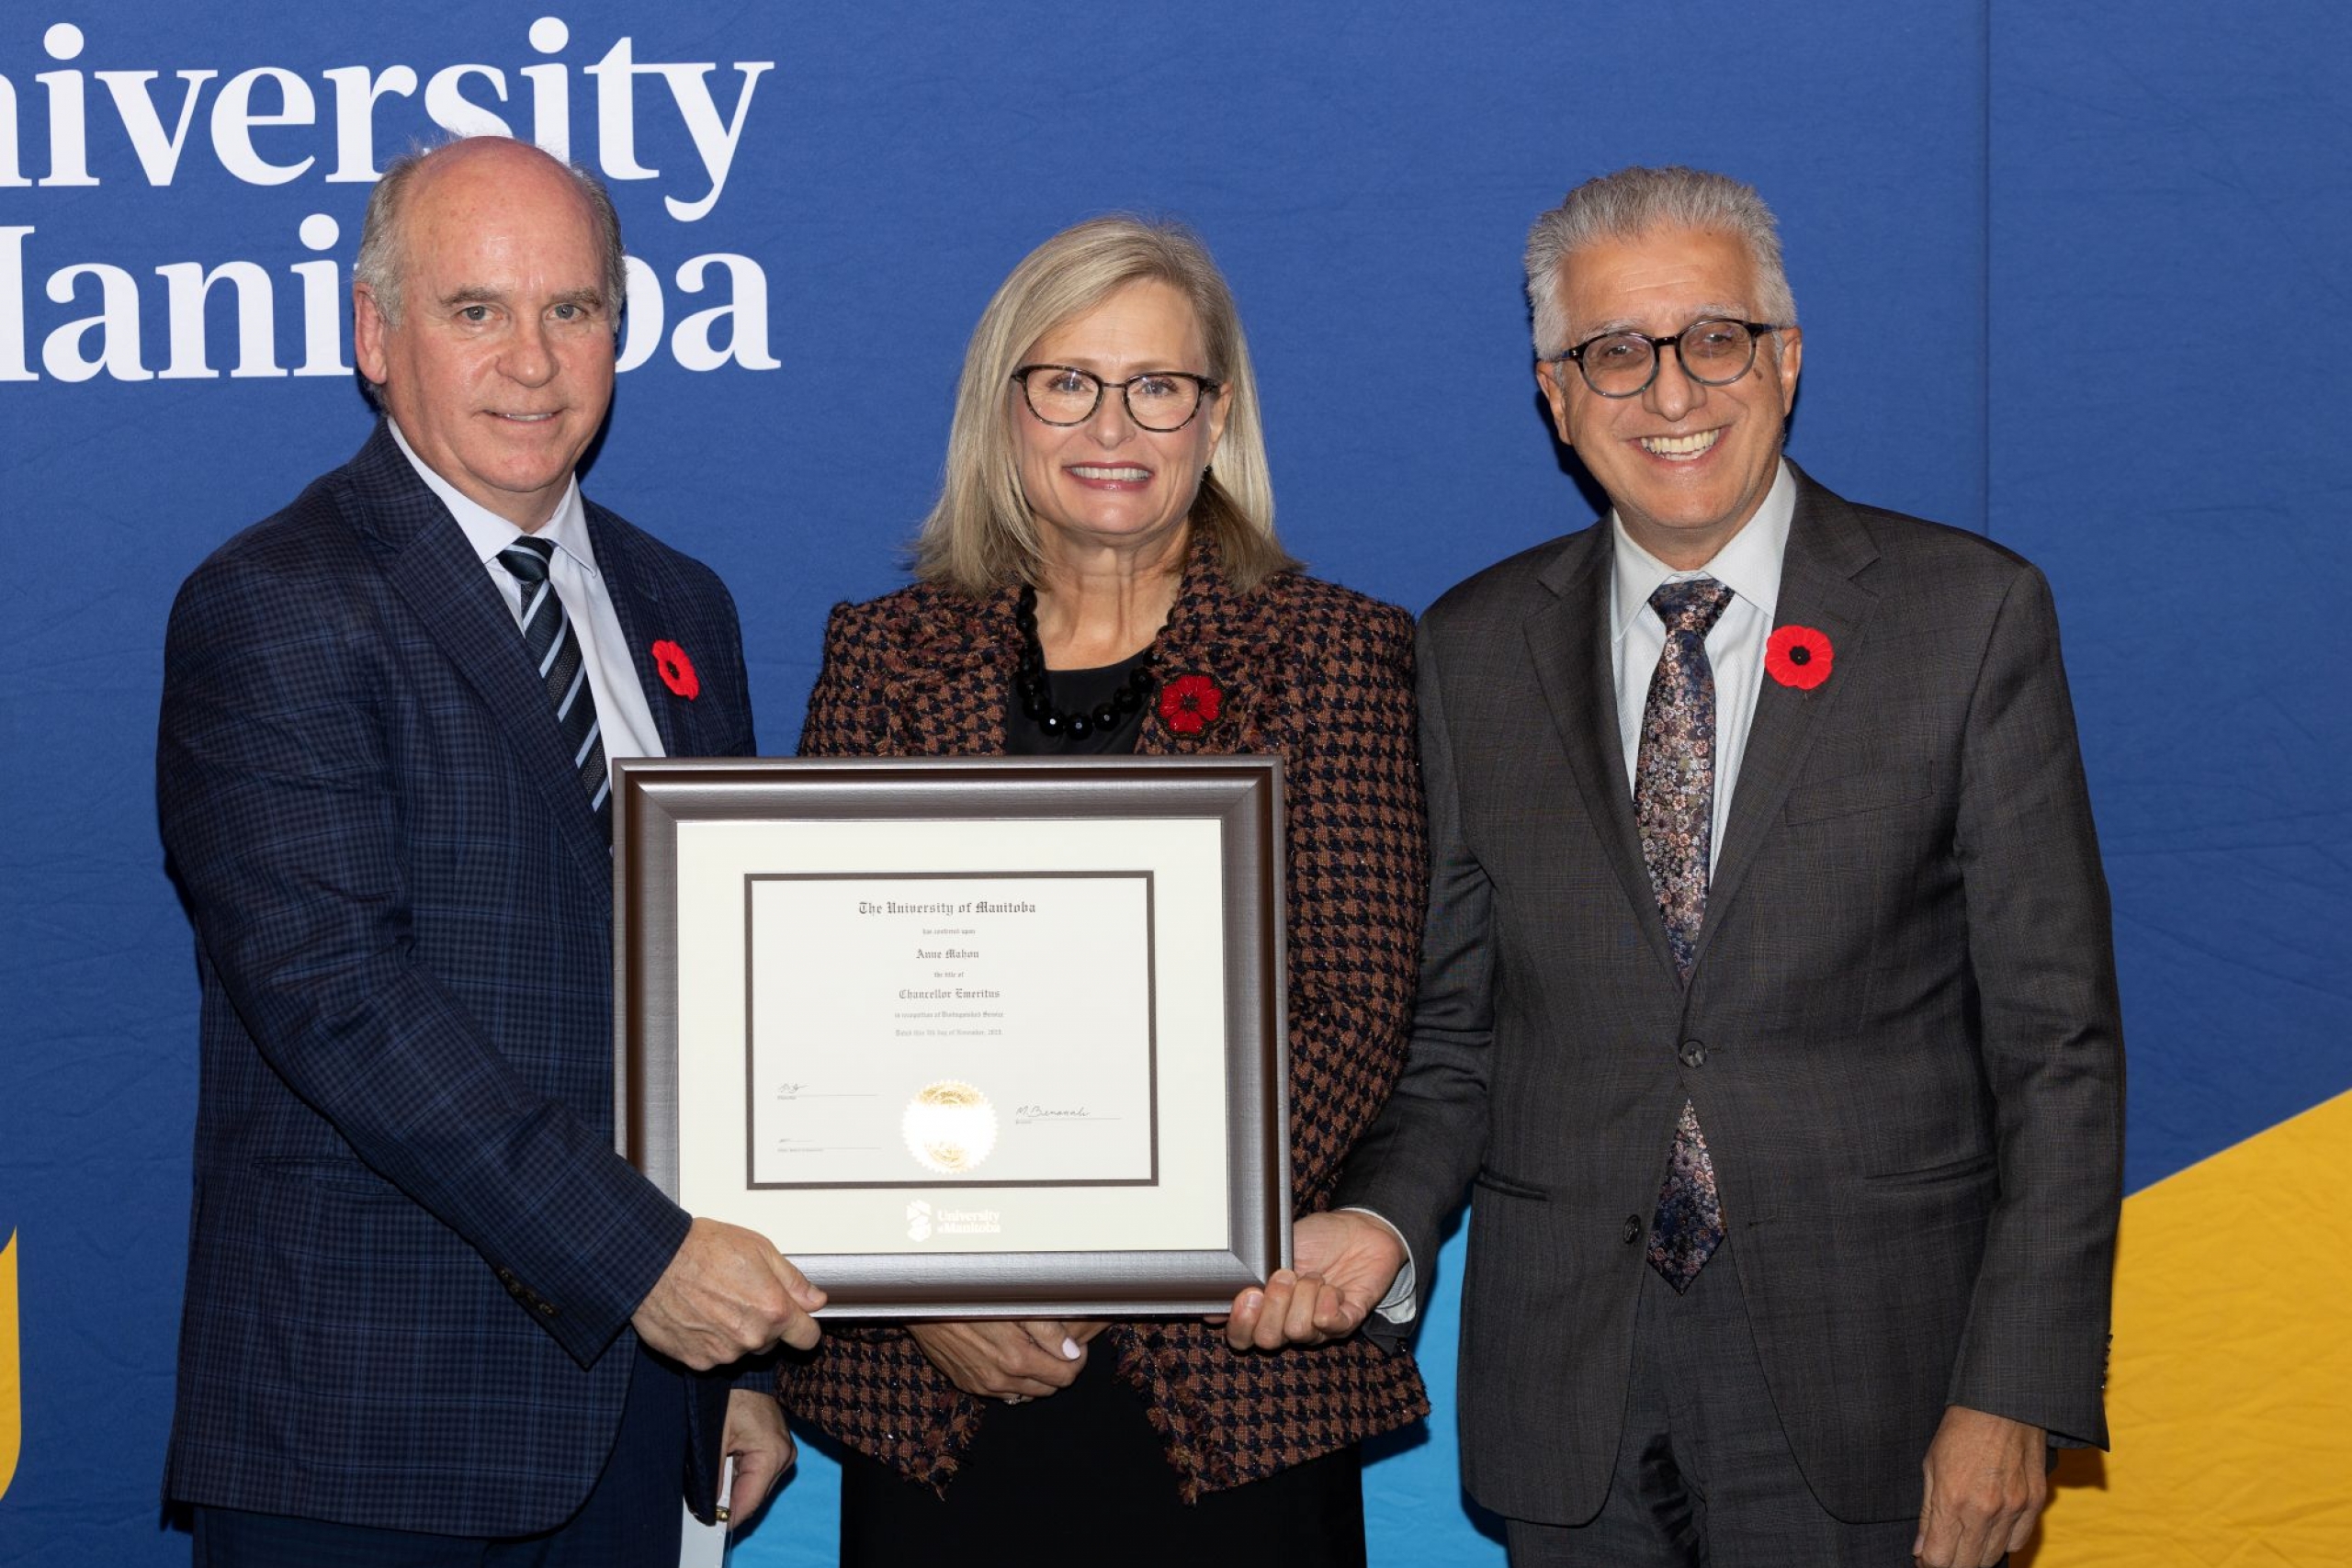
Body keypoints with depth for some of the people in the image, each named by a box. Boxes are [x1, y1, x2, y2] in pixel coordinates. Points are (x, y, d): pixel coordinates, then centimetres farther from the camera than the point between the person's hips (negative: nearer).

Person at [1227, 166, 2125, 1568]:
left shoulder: (1971, 614, -3)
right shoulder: (1474, 650, 5)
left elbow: (2057, 1043, -5)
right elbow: (1455, 1025, 8)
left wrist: (2016, 1397, -11)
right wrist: (1382, 1219, -12)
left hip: (1861, 1400, -2)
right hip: (1564, 1391, 2)